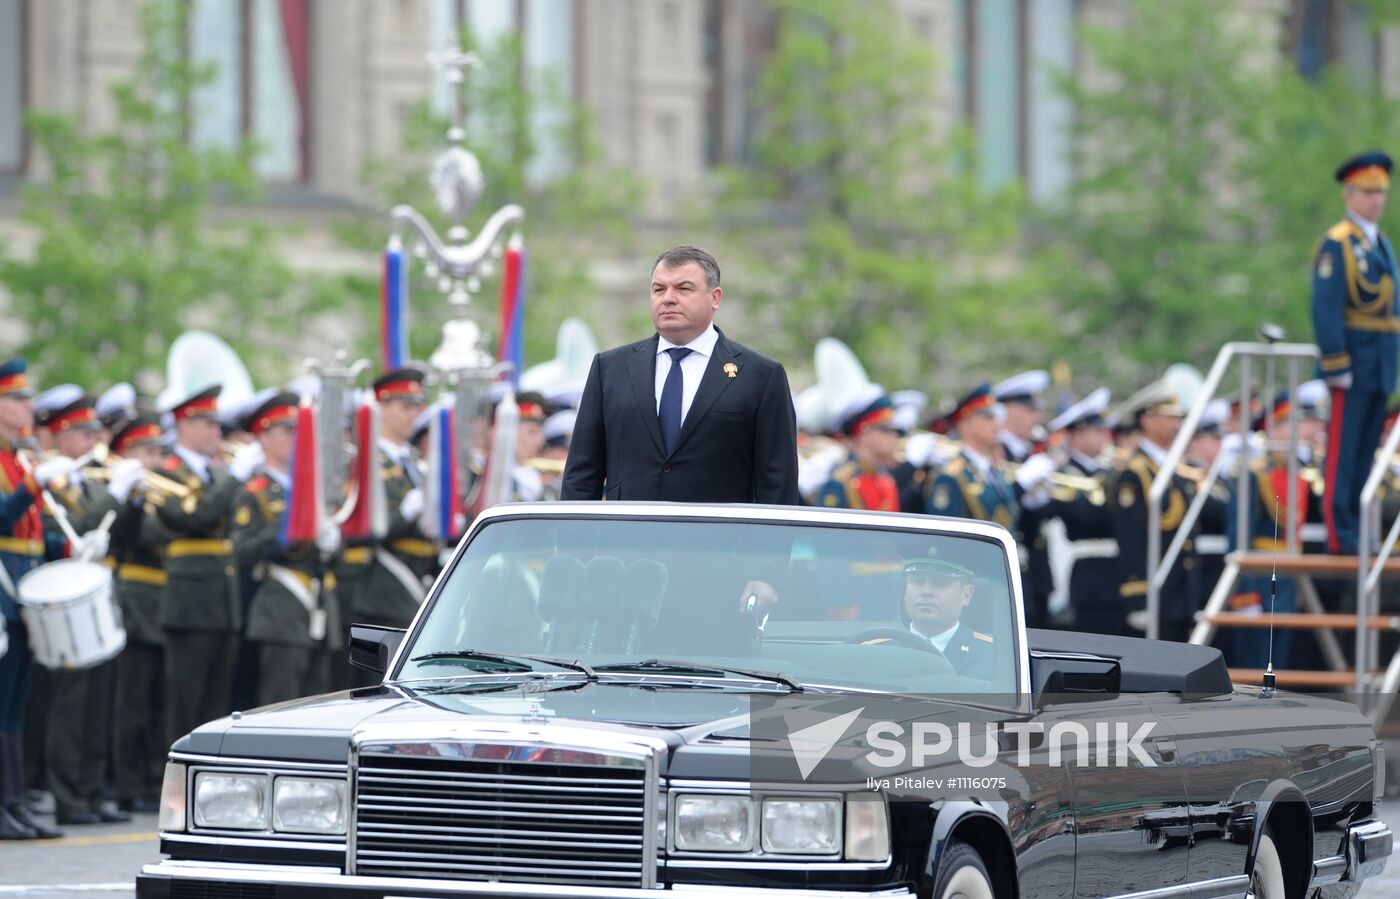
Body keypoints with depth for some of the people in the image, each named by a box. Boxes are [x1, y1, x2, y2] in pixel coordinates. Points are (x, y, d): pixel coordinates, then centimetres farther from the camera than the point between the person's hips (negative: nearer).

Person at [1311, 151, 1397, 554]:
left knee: (1366, 449, 9)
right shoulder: (1336, 244, -9)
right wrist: (1337, 366, -19)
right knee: (1343, 447, -7)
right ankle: (1339, 535, -7)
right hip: (1354, 362, -8)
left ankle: (1354, 529, 12)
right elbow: (1325, 308, -15)